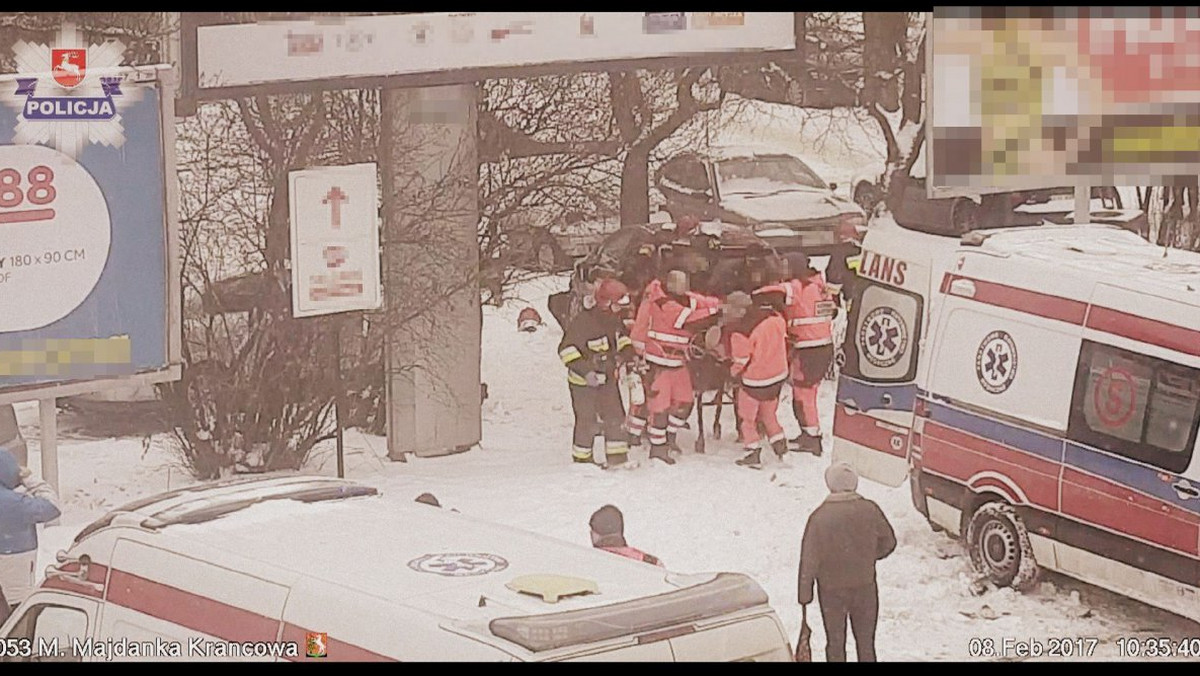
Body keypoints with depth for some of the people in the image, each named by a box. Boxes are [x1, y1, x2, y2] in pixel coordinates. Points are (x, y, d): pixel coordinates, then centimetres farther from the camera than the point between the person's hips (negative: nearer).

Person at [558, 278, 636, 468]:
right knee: (587, 422, -2)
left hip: (608, 378, 7)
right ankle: (582, 459, 13)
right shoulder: (582, 323, -23)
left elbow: (621, 338, 21)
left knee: (615, 417, 3)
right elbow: (567, 350, -23)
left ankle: (617, 457, 10)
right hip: (583, 381, -7)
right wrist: (585, 371, -30)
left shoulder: (614, 320, 1)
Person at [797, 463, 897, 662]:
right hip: (865, 586, 2)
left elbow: (809, 559, -14)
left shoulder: (820, 517, -17)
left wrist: (804, 593, -4)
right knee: (866, 642, 15)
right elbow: (888, 542, 5)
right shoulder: (870, 510, -9)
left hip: (831, 589, -2)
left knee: (835, 644, 11)